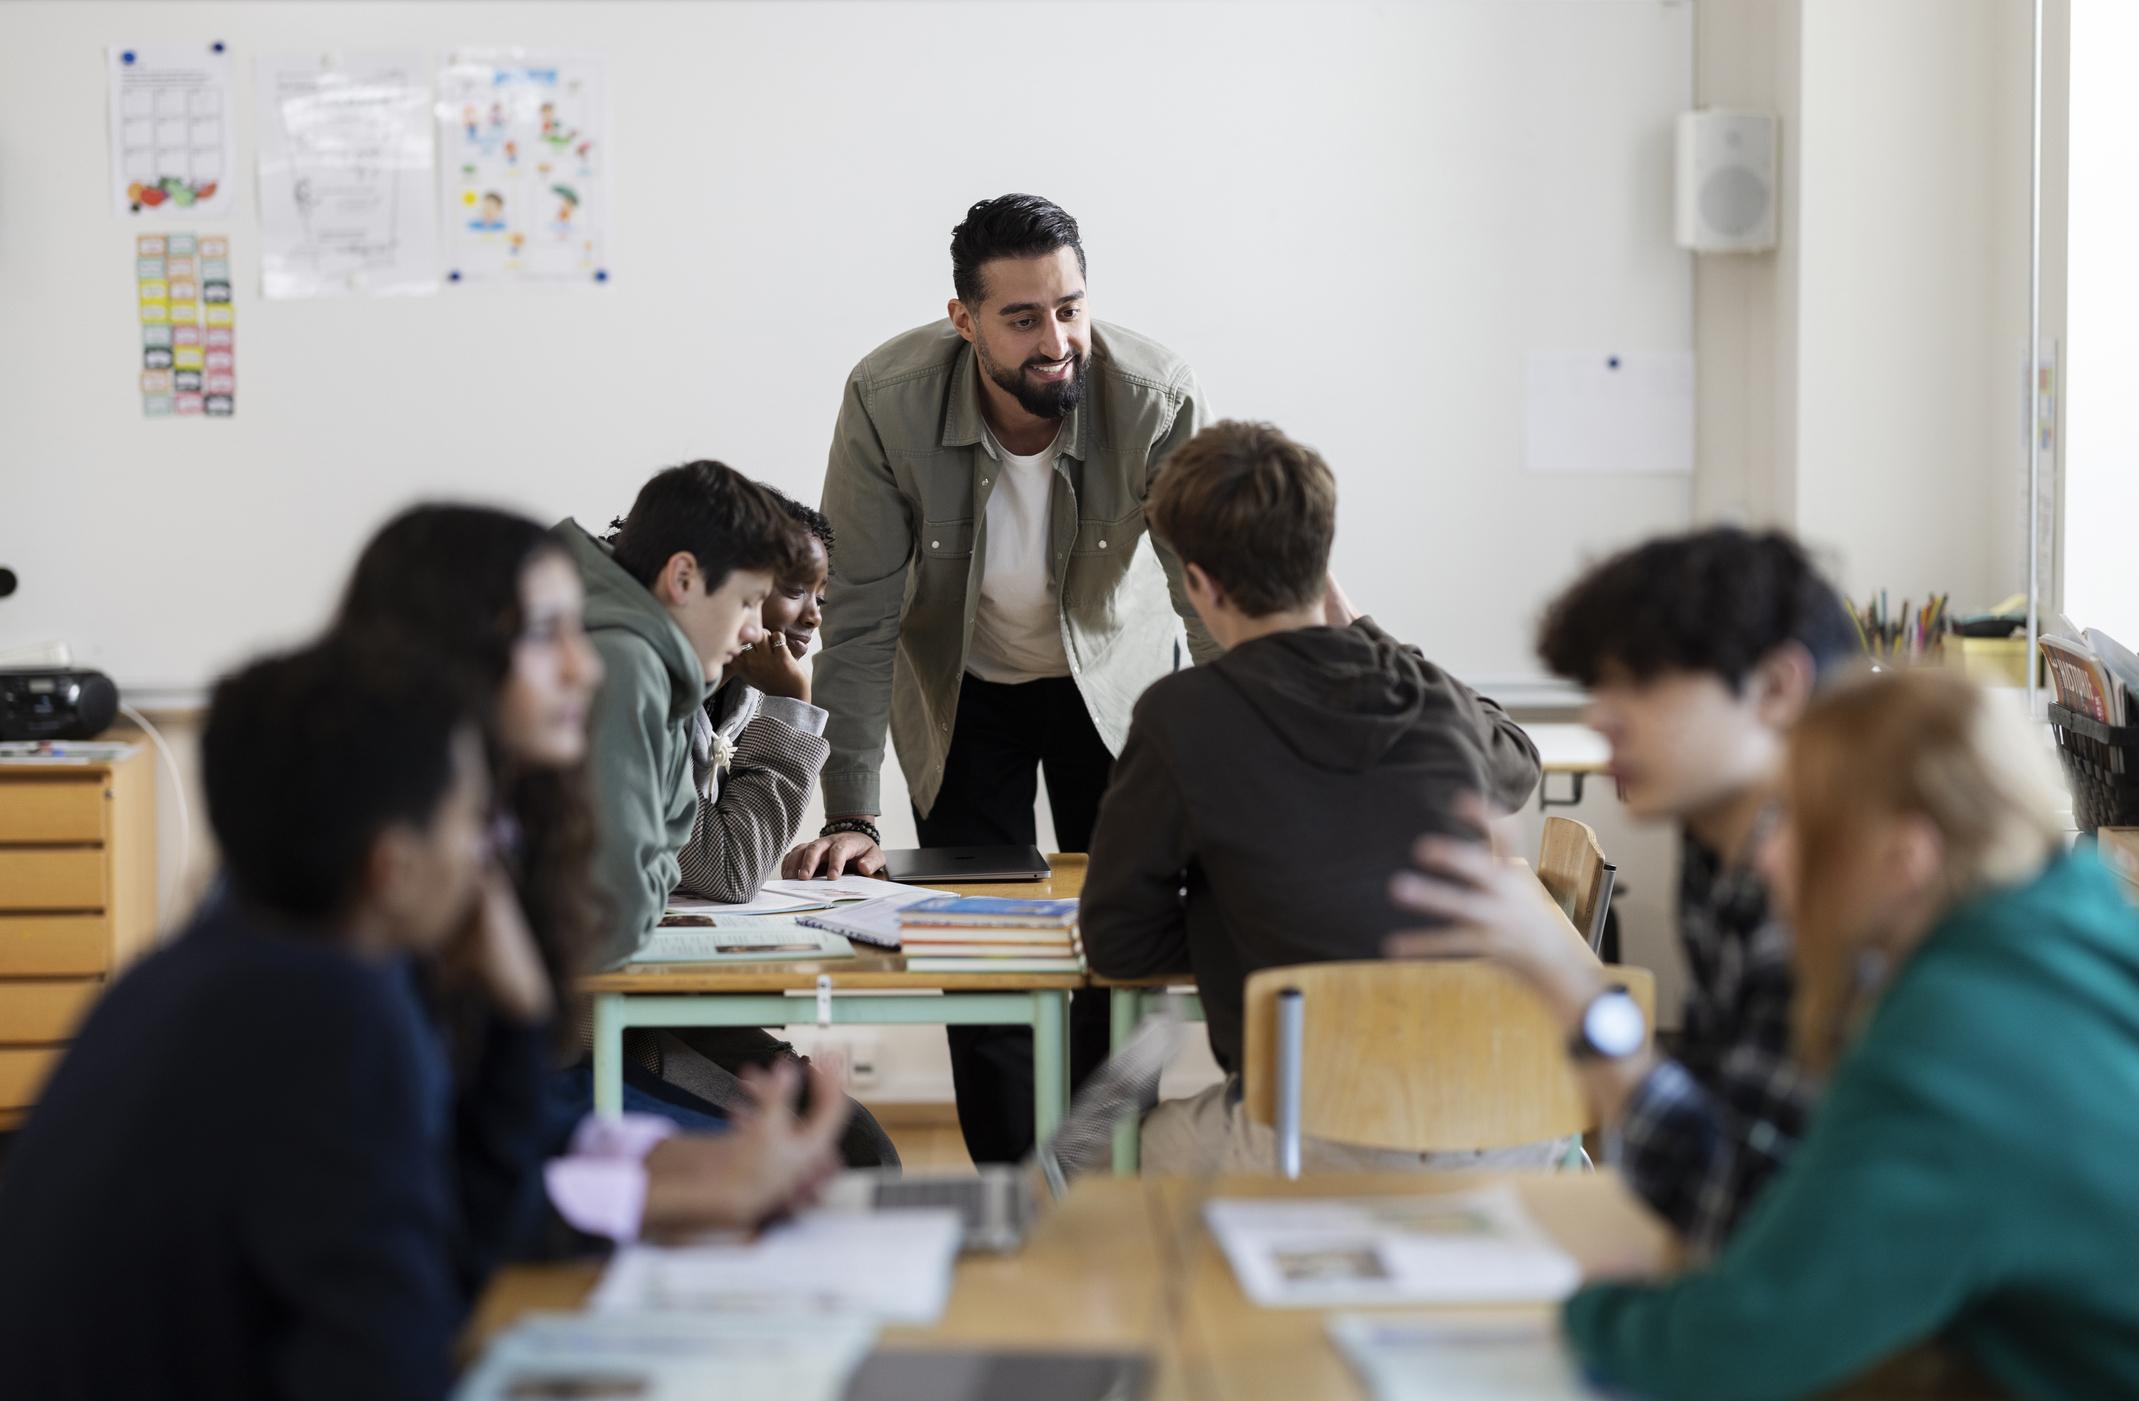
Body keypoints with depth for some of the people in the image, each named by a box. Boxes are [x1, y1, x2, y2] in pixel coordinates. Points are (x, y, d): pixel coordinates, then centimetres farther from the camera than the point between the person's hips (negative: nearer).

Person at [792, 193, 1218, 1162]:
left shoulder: (1157, 399, -31)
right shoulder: (889, 401, -29)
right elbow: (858, 617, -24)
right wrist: (851, 816, -28)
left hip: (1112, 676, 0)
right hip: (960, 686, 0)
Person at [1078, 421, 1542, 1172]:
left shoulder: (1185, 715, -5)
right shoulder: (1439, 698, 7)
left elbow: (1115, 944, 3)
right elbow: (1516, 766, 34)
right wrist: (1359, 636, 38)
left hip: (1338, 1147, -5)